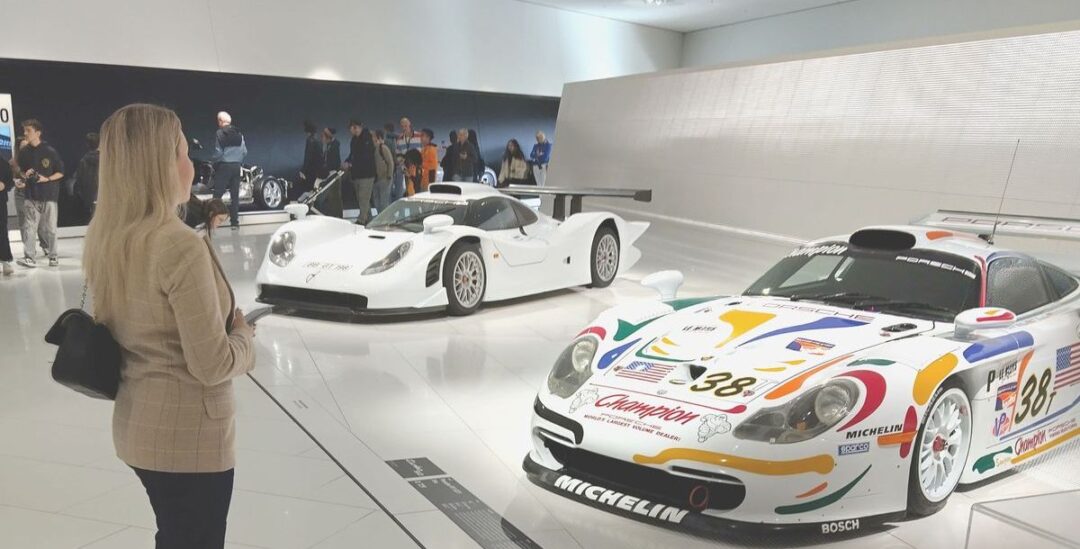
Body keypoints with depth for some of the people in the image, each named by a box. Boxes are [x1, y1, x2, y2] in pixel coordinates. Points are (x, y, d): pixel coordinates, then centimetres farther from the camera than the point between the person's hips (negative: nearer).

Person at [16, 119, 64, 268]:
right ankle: (30, 257, -9)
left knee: (50, 228, 5)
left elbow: (60, 172, 1)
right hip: (31, 196, 3)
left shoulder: (49, 151, -3)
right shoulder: (23, 152, 7)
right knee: (29, 227, -6)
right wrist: (24, 176, -4)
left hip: (49, 194, -2)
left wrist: (46, 179, -14)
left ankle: (52, 255, 17)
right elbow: (20, 171, 18)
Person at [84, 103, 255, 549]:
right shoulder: (180, 247, -25)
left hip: (136, 426, 8)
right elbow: (213, 366, -24)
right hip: (188, 435, -8)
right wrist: (244, 335, -4)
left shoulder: (101, 240, 0)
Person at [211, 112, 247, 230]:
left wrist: (213, 161, 4)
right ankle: (235, 222, 8)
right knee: (235, 195, 7)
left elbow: (218, 152, -12)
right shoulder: (239, 134, 5)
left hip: (224, 166, -4)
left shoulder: (219, 134, -8)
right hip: (236, 166, 4)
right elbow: (245, 151, 4)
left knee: (217, 194, -2)